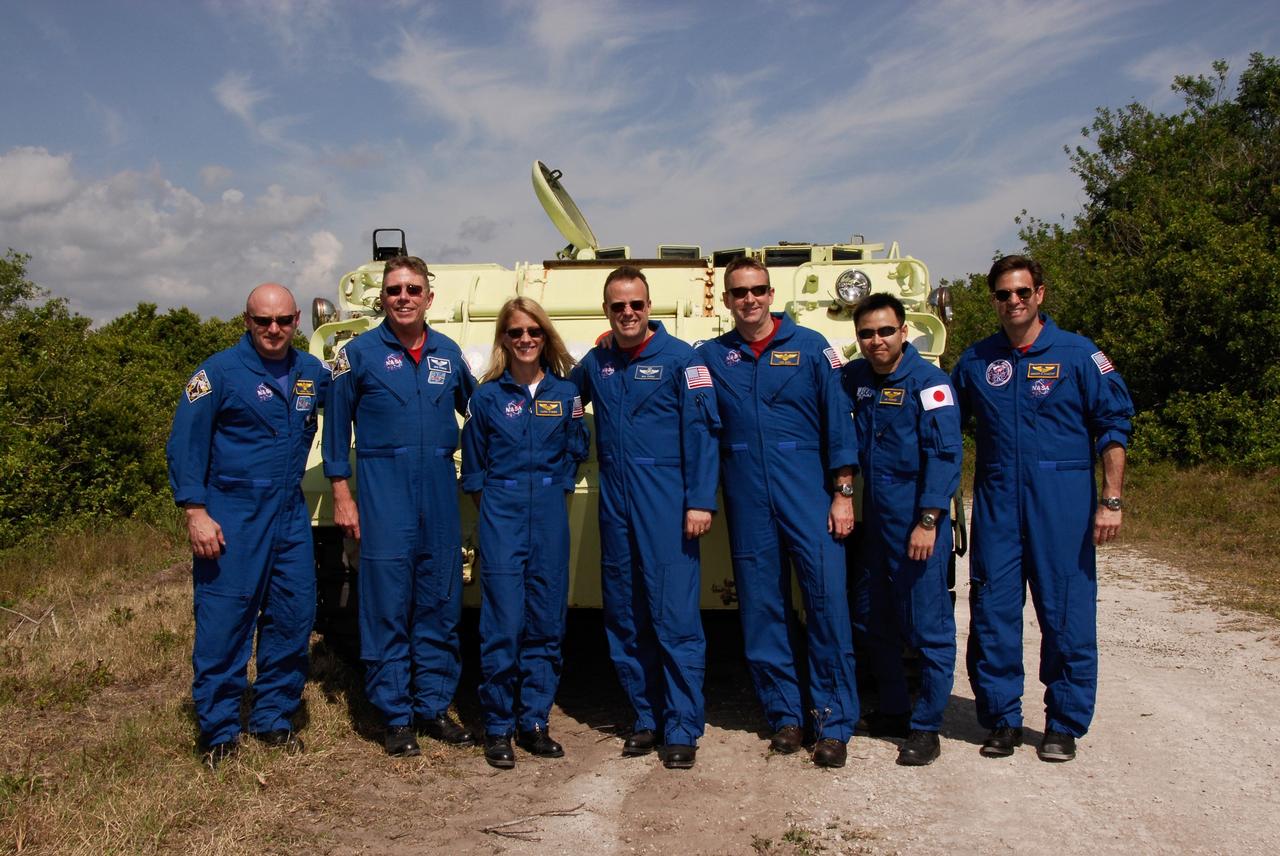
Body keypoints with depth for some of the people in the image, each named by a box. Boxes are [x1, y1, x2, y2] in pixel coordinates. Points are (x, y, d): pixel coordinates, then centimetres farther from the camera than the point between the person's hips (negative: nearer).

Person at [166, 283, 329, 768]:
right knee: (223, 621, -2)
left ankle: (273, 719, 23)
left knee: (294, 616, 7)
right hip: (231, 515, -5)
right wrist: (195, 512, -13)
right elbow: (185, 445, -7)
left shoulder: (312, 373, 8)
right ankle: (219, 732, 11)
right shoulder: (220, 372, -5)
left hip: (291, 514, 5)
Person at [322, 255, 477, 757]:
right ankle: (396, 717, 11)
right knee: (387, 607, 0)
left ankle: (434, 707, 21)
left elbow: (475, 410, 21)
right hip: (383, 493, -3)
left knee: (441, 605, 8)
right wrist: (341, 494, -2)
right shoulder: (359, 353, 1)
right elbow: (337, 426, 2)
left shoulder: (448, 353, 10)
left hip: (440, 490, 4)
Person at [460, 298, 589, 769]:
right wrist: (493, 505, 5)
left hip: (550, 518, 2)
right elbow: (473, 465, 9)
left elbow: (575, 453, 12)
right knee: (503, 625, -4)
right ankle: (497, 727, 10)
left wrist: (554, 492, 6)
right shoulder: (487, 395, 2)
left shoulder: (565, 394, 6)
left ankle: (534, 723, 19)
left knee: (546, 624, 6)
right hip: (502, 518, -2)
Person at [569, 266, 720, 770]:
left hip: (666, 506, -5)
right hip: (615, 504, 5)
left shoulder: (679, 359, -4)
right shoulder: (594, 364, 11)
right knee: (624, 618, 11)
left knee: (675, 618, -4)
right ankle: (647, 718, 25)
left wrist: (700, 501, -13)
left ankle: (682, 729, 7)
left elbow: (702, 432, -7)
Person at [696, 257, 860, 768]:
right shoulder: (711, 357, 9)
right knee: (762, 610, 6)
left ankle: (834, 723, 6)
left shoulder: (809, 347, 4)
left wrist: (843, 494, -3)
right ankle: (785, 716, 20)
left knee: (827, 600, -6)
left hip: (808, 495, -2)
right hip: (747, 503, 2)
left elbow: (837, 424, 2)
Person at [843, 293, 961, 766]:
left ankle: (926, 727, 11)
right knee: (874, 618, 16)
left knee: (928, 624, 0)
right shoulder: (855, 378, 8)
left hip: (917, 520, -7)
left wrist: (928, 521, -20)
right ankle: (892, 708, 32)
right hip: (874, 518, 7)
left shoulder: (928, 381, -9)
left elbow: (944, 455, -15)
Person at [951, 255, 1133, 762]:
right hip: (995, 505, 3)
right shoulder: (975, 361, 10)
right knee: (992, 612, 4)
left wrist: (1111, 500, -7)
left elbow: (1113, 426, 0)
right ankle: (1002, 718, 18)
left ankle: (1064, 725, 17)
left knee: (1067, 614, 3)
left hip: (1062, 505, -2)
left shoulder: (1078, 354, 2)